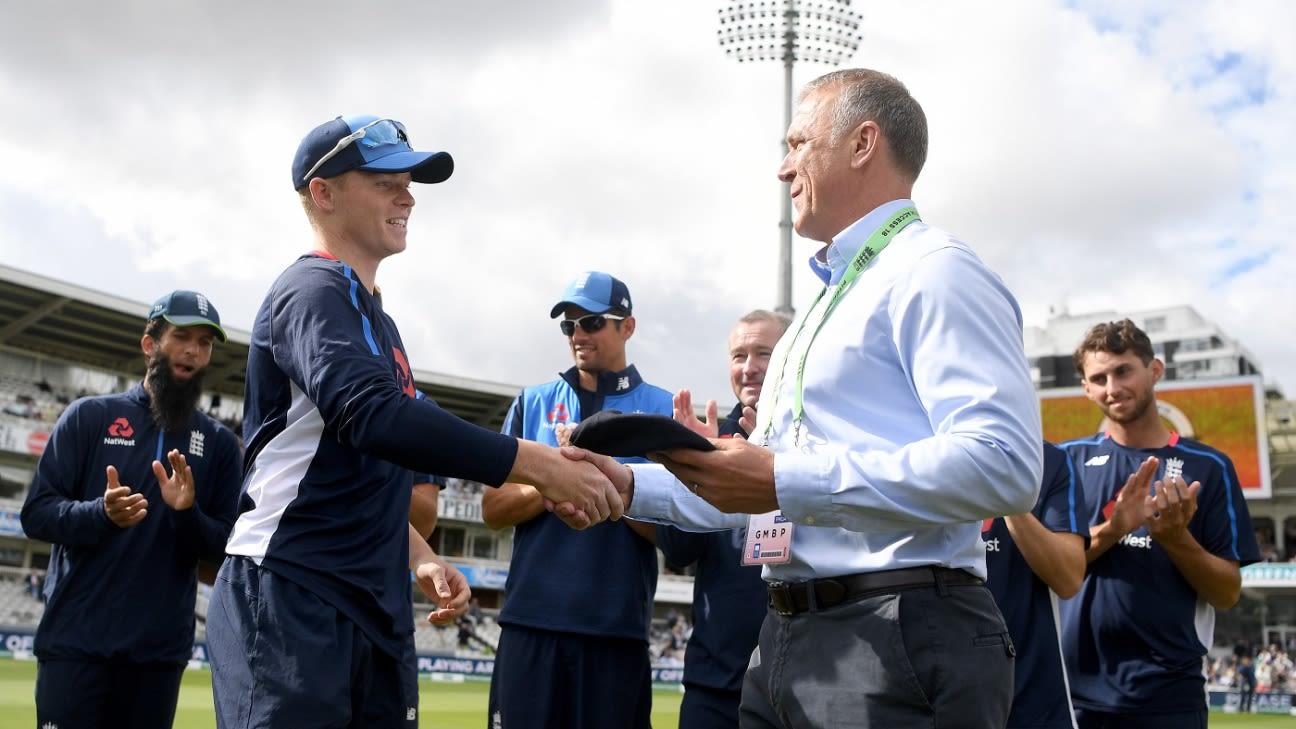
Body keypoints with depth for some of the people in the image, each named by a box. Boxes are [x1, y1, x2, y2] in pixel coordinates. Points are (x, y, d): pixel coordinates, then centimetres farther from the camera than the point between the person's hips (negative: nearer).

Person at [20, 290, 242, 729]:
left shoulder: (220, 444, 8)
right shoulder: (89, 416, 4)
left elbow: (227, 547, 5)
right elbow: (36, 513, -1)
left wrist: (188, 513, -15)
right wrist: (101, 513, -20)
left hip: (159, 647, 2)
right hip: (76, 639, -2)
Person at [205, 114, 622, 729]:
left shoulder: (379, 324, 19)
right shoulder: (312, 291, -9)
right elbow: (373, 414, -28)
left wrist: (419, 557, 11)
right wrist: (537, 464, -30)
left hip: (377, 611, 9)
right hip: (289, 605, -9)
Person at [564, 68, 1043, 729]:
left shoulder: (932, 272, -8)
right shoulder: (827, 305, 24)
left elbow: (1003, 462, -24)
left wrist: (786, 479, -25)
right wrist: (632, 486, 14)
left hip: (900, 644, -9)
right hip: (788, 642, 9)